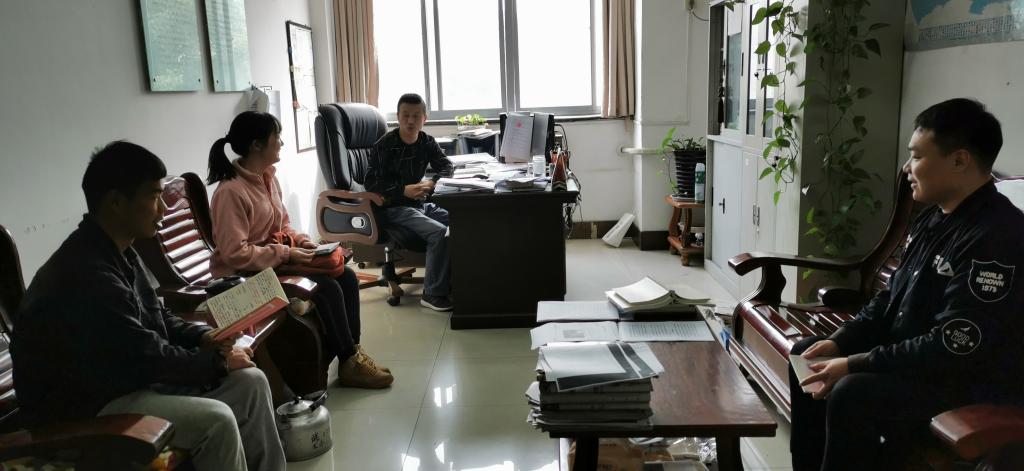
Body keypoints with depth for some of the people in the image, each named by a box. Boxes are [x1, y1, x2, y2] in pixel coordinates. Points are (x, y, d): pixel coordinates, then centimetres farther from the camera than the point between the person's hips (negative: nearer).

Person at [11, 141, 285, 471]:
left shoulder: (118, 253, 4)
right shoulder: (85, 274, -28)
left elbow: (156, 319, 16)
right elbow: (147, 357, -24)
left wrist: (203, 336, -1)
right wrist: (218, 361, -12)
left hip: (125, 376, 10)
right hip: (84, 406, -10)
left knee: (250, 382, 1)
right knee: (215, 419, -26)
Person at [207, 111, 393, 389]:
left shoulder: (268, 178, 6)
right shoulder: (231, 191, -22)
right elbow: (236, 254, -26)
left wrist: (302, 242, -2)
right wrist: (287, 254, -22)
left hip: (277, 261, 9)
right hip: (246, 275, -9)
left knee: (346, 277, -6)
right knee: (327, 288, -22)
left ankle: (352, 353, 1)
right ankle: (349, 363, -6)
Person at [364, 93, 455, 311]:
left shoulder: (427, 142, 7)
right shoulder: (385, 145, -9)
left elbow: (447, 166, 7)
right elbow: (371, 182, -11)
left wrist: (432, 182, -15)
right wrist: (404, 190, -23)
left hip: (420, 203, 6)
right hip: (395, 208, -6)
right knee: (440, 233, -28)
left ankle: (452, 283, -3)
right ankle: (433, 294, -17)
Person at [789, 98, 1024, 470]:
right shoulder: (934, 218, 6)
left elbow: (954, 348, -28)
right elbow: (892, 297, 12)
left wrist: (856, 364, -24)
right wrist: (838, 342, -1)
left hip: (972, 378, -10)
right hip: (910, 353, 10)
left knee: (853, 395, -32)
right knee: (805, 354, 9)